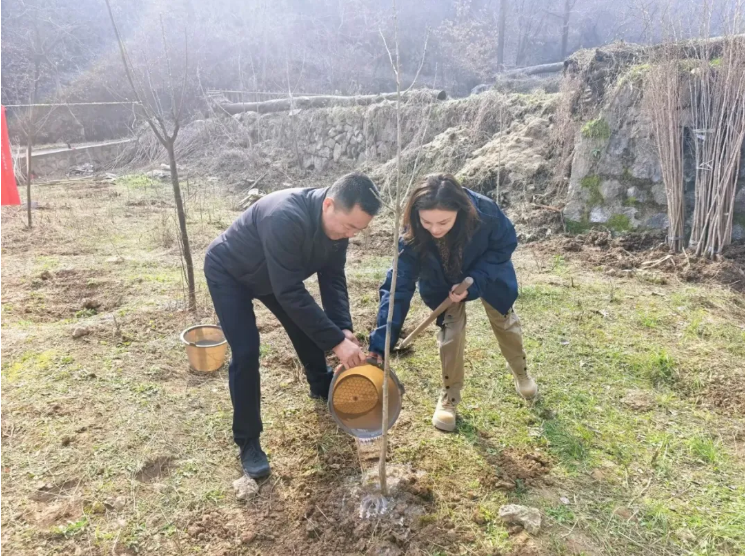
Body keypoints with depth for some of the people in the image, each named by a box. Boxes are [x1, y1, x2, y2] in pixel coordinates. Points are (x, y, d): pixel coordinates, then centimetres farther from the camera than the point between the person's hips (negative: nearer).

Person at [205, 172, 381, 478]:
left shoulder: (338, 223, -19)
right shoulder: (286, 218, -44)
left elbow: (333, 279, -11)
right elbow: (290, 292, -43)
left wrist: (343, 329, -25)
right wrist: (336, 341, -40)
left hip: (276, 274, 7)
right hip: (228, 272, -7)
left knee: (309, 327, 12)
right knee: (246, 352, -15)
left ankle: (323, 388, 41)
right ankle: (247, 441, 2)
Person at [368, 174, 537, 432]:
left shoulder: (485, 212, -42)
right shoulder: (413, 236, -39)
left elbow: (506, 245, -22)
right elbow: (398, 287, -39)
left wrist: (473, 281, -35)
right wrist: (380, 343, -46)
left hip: (489, 272, 1)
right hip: (443, 282, -1)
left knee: (505, 321, 18)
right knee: (450, 332, -5)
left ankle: (521, 373, 47)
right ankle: (449, 397, 20)